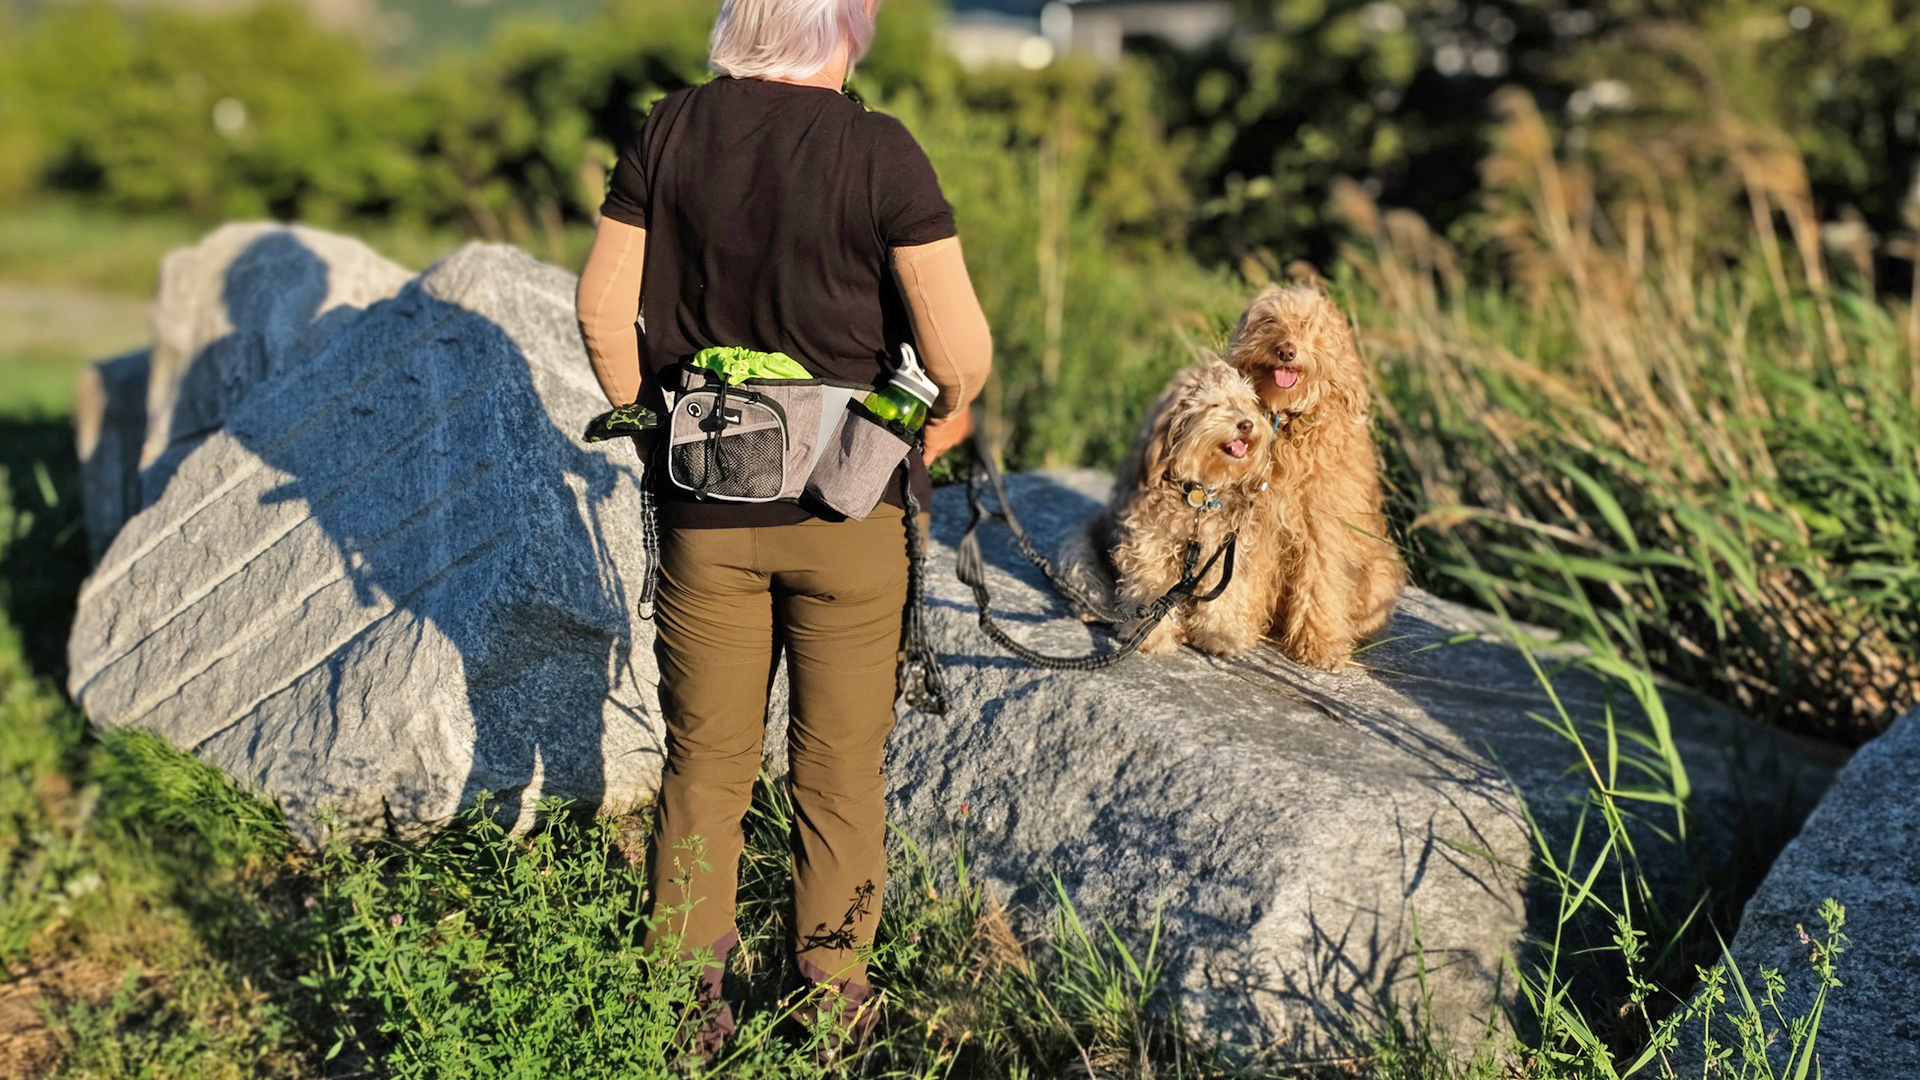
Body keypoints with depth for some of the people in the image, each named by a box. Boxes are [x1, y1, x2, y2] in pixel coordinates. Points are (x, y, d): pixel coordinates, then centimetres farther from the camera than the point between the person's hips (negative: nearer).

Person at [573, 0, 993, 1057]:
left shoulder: (669, 131, -3)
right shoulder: (879, 151, -13)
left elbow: (602, 305, 0)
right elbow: (959, 346, -13)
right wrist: (948, 411, 8)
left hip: (703, 503, 3)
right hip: (847, 506, -2)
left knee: (705, 758, 15)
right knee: (839, 763, 13)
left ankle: (686, 993, 24)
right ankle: (830, 987, 24)